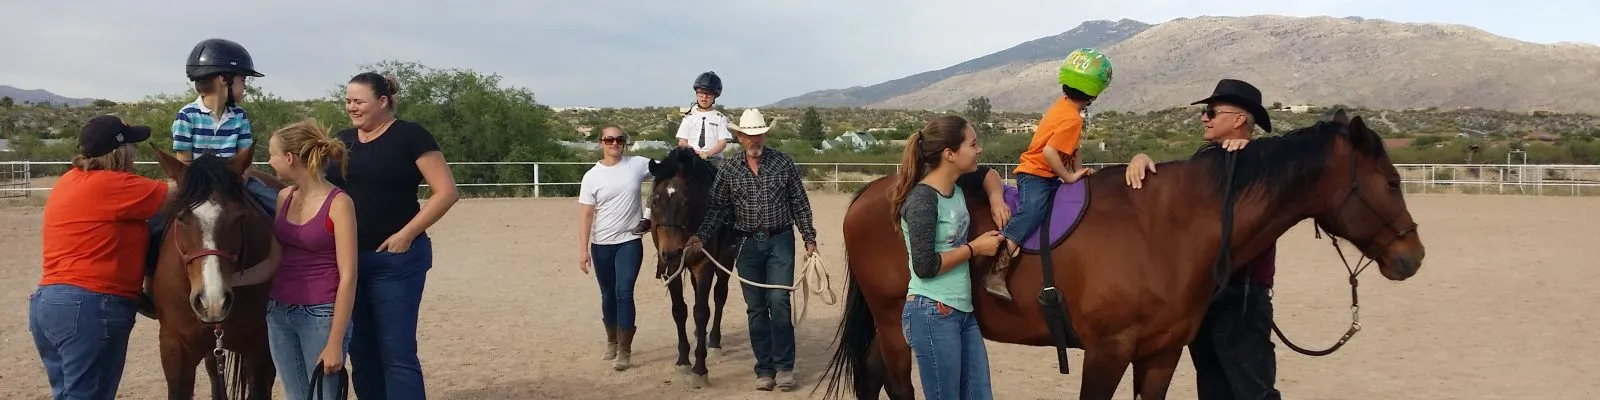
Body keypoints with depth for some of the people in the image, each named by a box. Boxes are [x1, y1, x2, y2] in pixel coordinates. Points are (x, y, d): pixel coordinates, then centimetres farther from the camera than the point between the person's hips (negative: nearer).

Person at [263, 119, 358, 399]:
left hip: (321, 315, -6)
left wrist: (335, 344, -17)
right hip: (278, 314, 6)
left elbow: (347, 277, -15)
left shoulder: (338, 203, -13)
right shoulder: (284, 197, 6)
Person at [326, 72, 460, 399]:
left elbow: (446, 192, -12)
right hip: (347, 258, 6)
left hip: (394, 259, -6)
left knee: (397, 353, -5)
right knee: (360, 350, 13)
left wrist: (406, 234, -18)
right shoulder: (342, 140, 11)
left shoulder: (410, 136, -8)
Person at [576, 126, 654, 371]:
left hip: (629, 242, -1)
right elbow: (586, 215, -6)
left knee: (624, 293, -10)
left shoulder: (638, 165, -3)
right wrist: (583, 250, -11)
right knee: (608, 295, 15)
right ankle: (612, 341, 35)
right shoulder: (592, 177, -5)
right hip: (601, 245, 1)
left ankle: (625, 349, -3)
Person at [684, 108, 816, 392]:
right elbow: (718, 208, 4)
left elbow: (800, 204, 2)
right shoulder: (728, 170, 2)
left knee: (778, 302, -10)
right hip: (748, 244, 2)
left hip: (780, 242, -2)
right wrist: (700, 236, -10)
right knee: (756, 308, 6)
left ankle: (784, 366, 1)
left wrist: (809, 240, -1)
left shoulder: (784, 163, -1)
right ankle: (764, 369, 14)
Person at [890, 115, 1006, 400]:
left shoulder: (957, 188, 7)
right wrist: (975, 248, -11)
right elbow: (925, 266, -21)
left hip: (963, 312, 9)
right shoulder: (923, 199, -17)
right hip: (933, 315, -9)